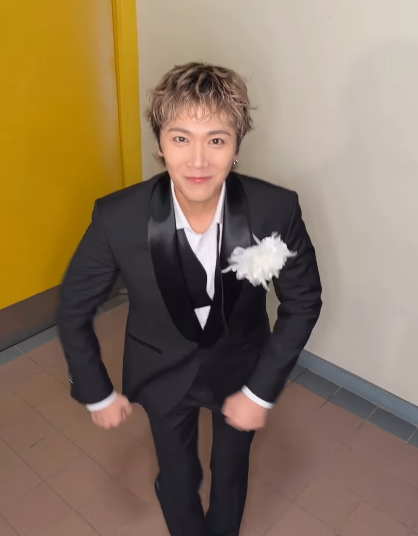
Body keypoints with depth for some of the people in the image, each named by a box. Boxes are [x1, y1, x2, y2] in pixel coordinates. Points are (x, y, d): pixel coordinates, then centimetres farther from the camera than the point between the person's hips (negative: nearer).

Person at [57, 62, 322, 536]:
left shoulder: (276, 211, -29)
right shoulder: (117, 218, -28)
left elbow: (303, 301, -12)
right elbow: (73, 309, -12)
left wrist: (261, 391, -12)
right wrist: (96, 394, -4)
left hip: (240, 366, 1)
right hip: (163, 371, 0)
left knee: (231, 472, 26)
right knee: (178, 479, 22)